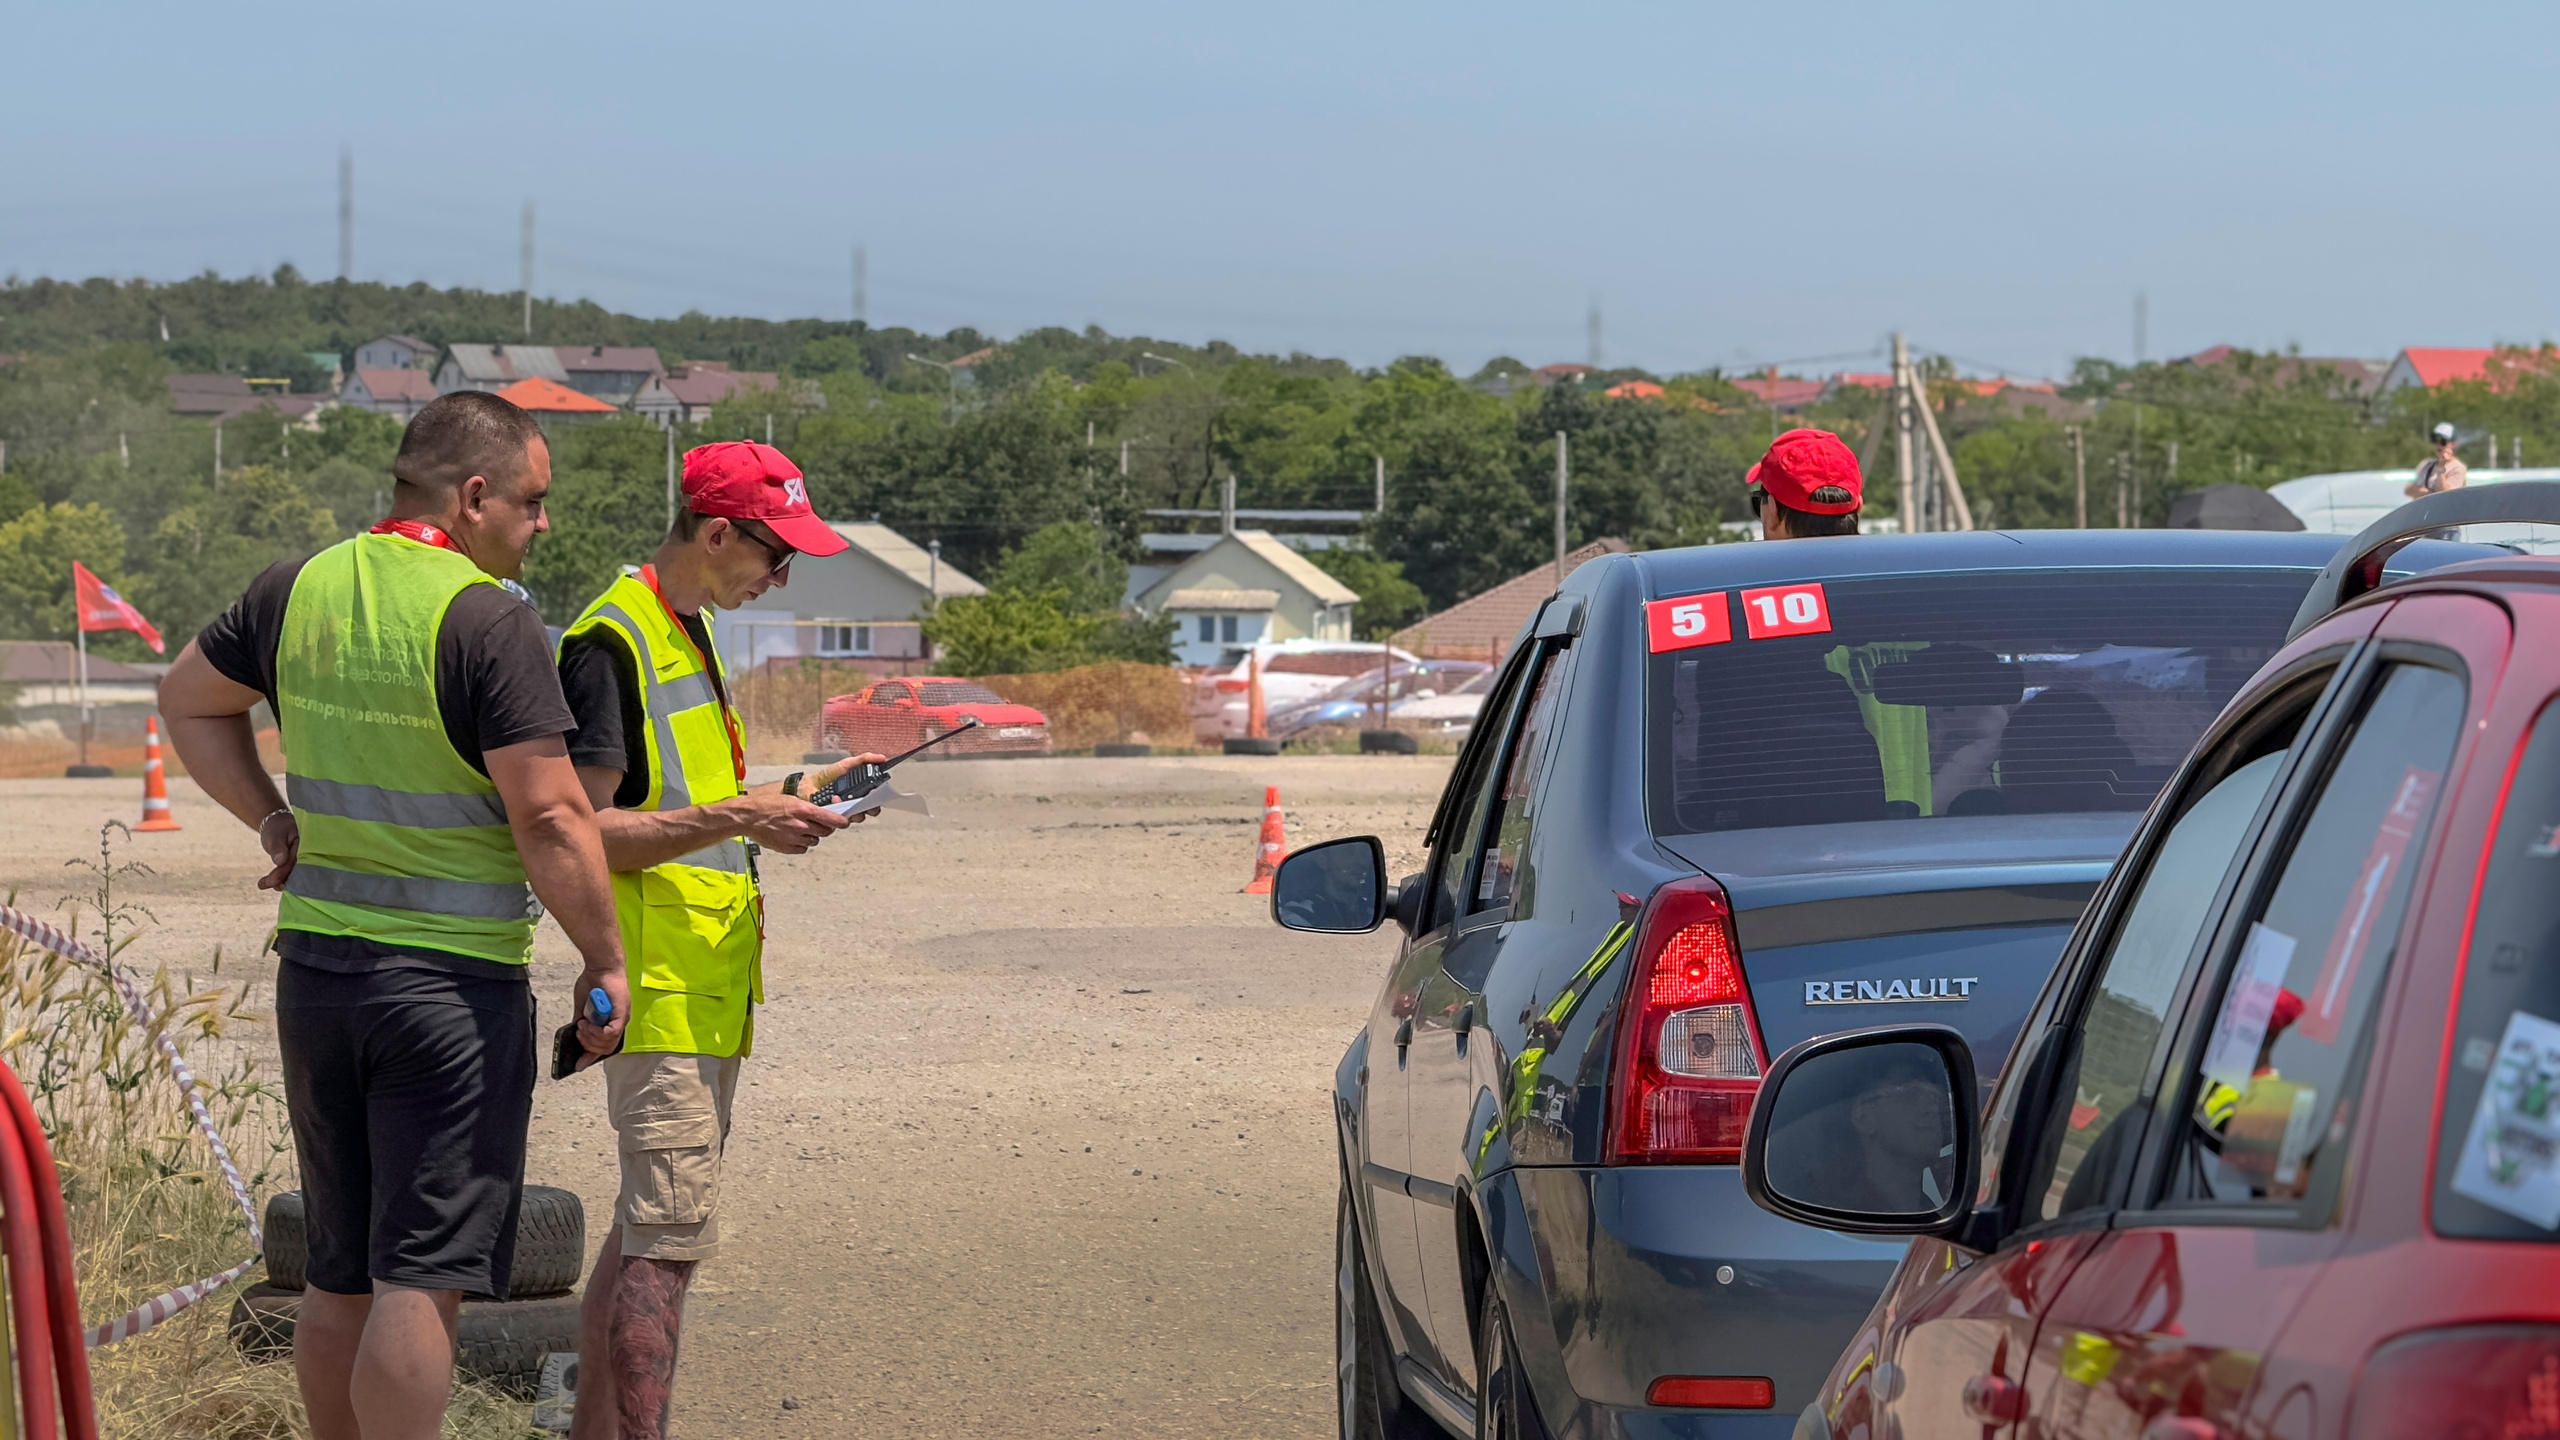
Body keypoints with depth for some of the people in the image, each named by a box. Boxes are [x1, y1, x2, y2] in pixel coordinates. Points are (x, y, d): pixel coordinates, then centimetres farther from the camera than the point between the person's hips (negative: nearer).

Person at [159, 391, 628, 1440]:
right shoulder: (488, 619, -16)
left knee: (341, 1275, 16)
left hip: (314, 962, 7)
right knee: (421, 1278, -4)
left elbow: (189, 700, 21)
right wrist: (604, 962, -7)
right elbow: (551, 818, -18)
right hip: (453, 982, -7)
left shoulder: (300, 590, 6)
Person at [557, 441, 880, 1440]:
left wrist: (780, 802, 14)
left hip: (706, 984, 10)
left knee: (645, 1227, 13)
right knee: (670, 1238, -12)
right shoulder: (612, 642, -14)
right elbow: (584, 829, -20)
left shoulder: (691, 632, 18)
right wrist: (736, 819, -24)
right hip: (658, 985, -10)